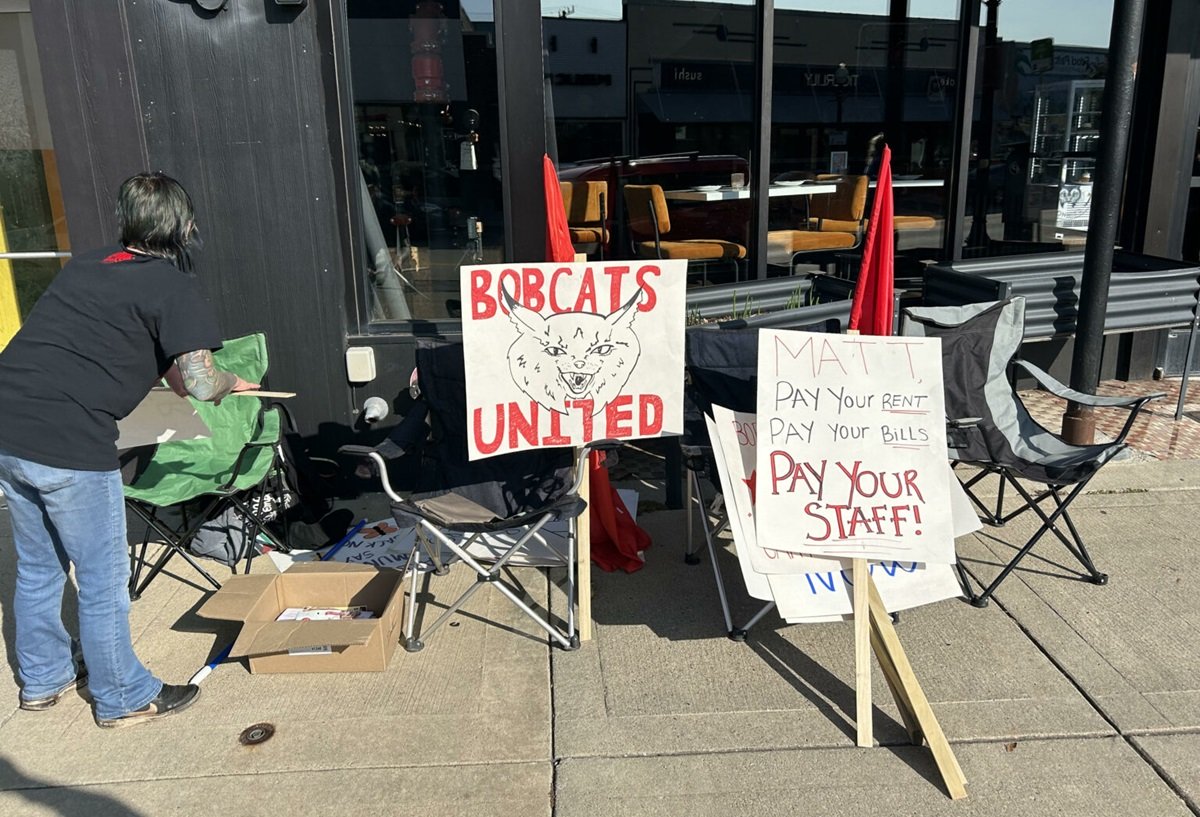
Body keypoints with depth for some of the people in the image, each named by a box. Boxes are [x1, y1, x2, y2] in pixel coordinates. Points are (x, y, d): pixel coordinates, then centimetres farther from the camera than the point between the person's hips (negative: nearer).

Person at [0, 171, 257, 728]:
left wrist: (163, 369, 31)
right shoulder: (174, 286, -6)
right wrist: (232, 382, 6)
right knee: (103, 579, 9)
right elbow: (198, 383, -16)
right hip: (68, 446, -8)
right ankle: (123, 699, 26)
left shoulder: (83, 265, 16)